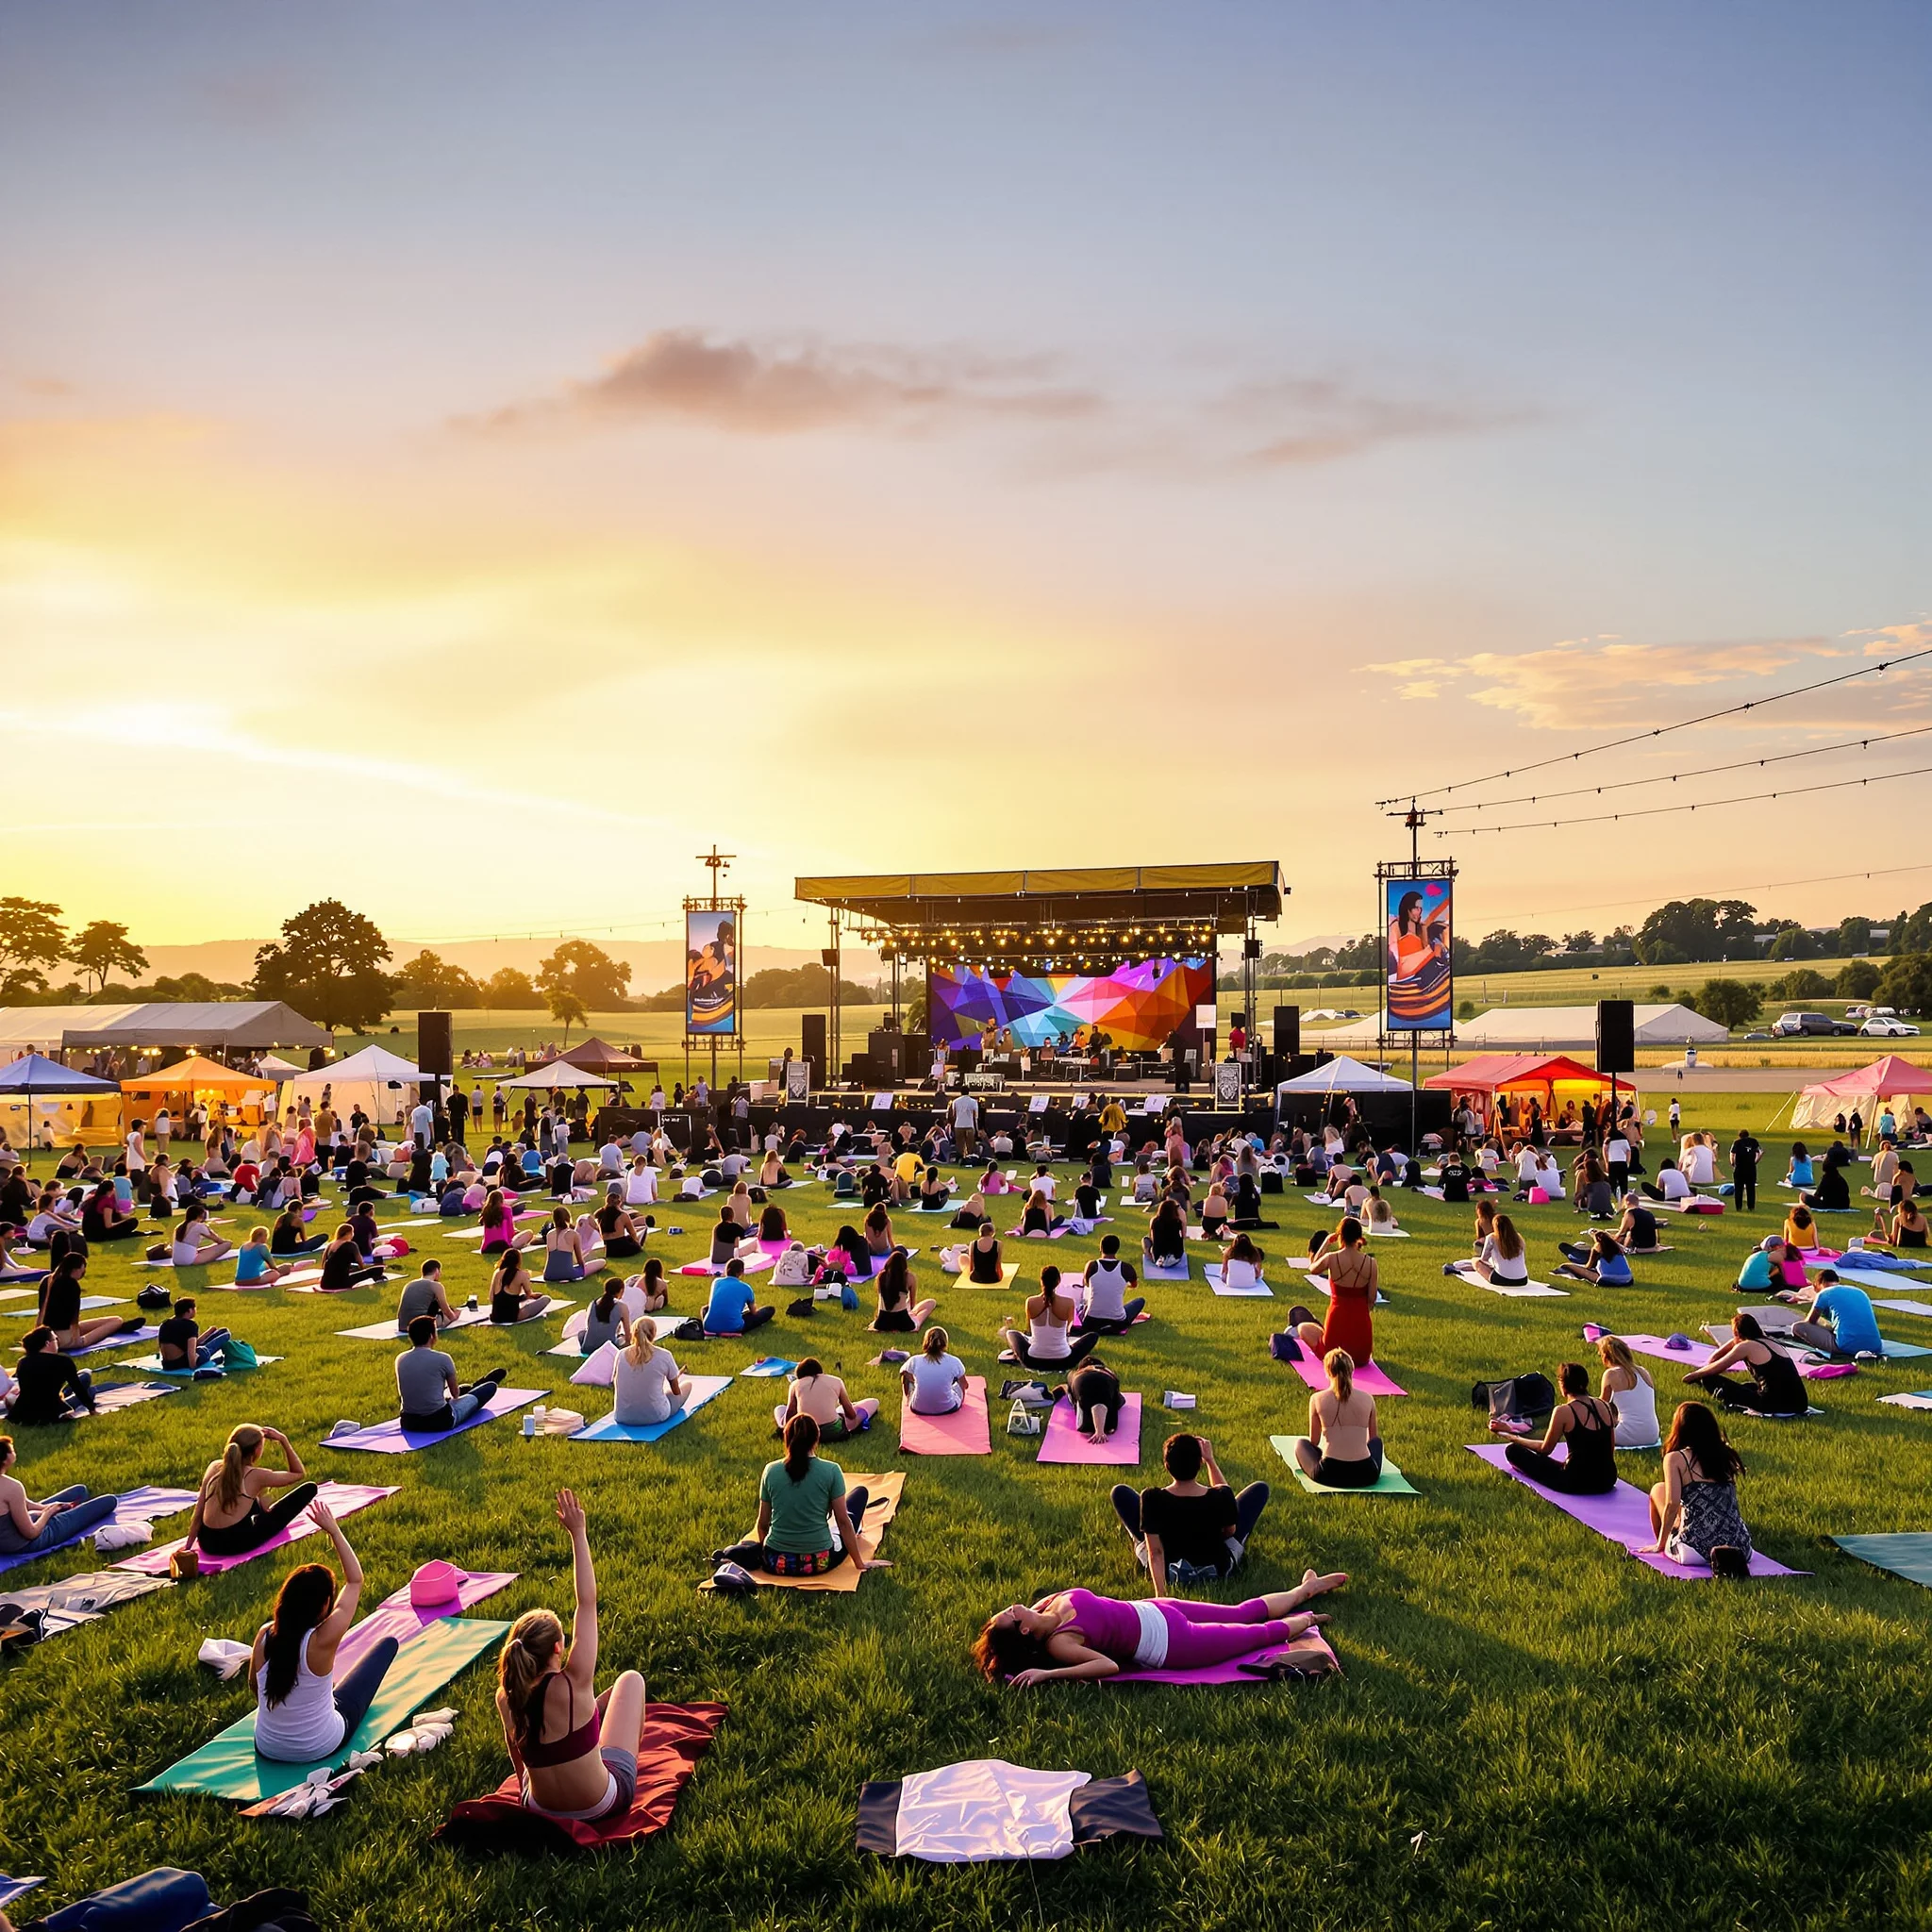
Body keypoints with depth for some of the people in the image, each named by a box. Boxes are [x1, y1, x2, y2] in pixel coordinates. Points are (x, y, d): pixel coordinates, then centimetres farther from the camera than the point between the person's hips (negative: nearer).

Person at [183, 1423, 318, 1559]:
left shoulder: (214, 1467, 7)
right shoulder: (256, 1476, -4)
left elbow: (198, 1513, 8)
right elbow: (299, 1473, 8)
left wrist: (187, 1547, 15)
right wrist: (283, 1440, 5)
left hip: (208, 1543, 7)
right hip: (239, 1543, -7)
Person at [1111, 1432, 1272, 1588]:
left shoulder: (1152, 1499, -28)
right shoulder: (1221, 1496, -25)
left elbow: (1155, 1553, -26)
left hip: (1168, 1571, 0)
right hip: (1217, 1570, 0)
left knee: (1120, 1492, 10)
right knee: (1260, 1489, 9)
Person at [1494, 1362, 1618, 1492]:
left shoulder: (1563, 1411, -13)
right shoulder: (1605, 1406, 3)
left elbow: (1545, 1449, -2)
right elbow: (1610, 1449, 11)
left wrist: (1507, 1433, 8)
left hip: (1577, 1482, -8)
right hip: (1607, 1481, 8)